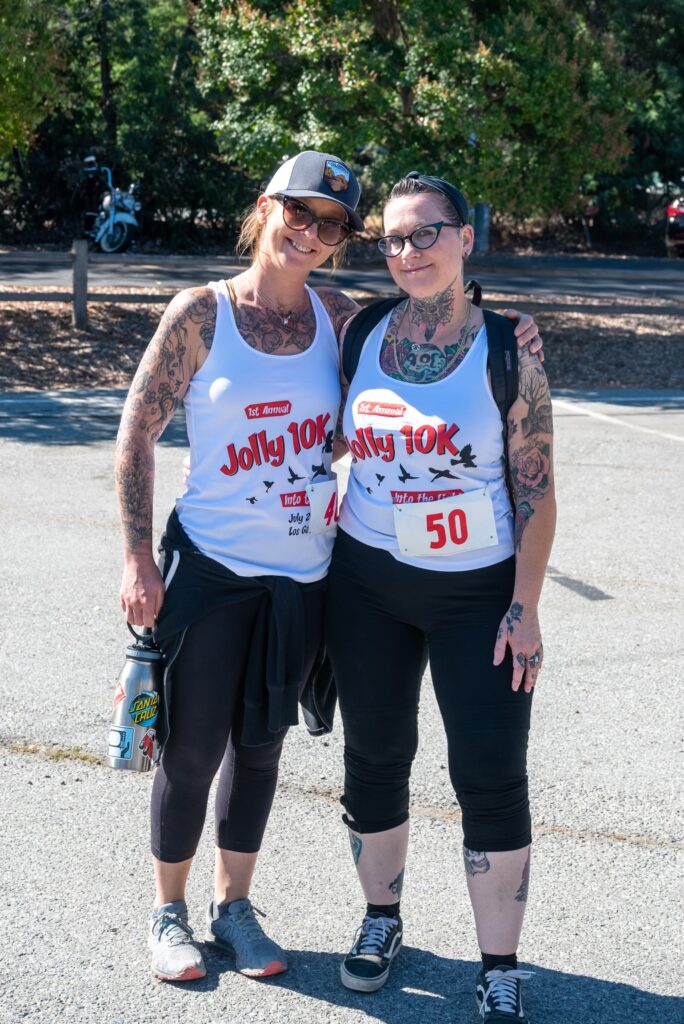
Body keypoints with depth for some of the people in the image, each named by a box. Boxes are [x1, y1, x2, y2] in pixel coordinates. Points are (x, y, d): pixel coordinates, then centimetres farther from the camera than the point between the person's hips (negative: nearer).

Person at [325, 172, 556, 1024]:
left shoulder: (507, 351, -8)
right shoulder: (362, 334, 1)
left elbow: (535, 488, -7)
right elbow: (333, 439, 11)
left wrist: (524, 609, -11)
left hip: (477, 591, -3)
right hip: (368, 580, 3)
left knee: (491, 776, -3)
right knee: (374, 757, 13)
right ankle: (381, 919, 34)